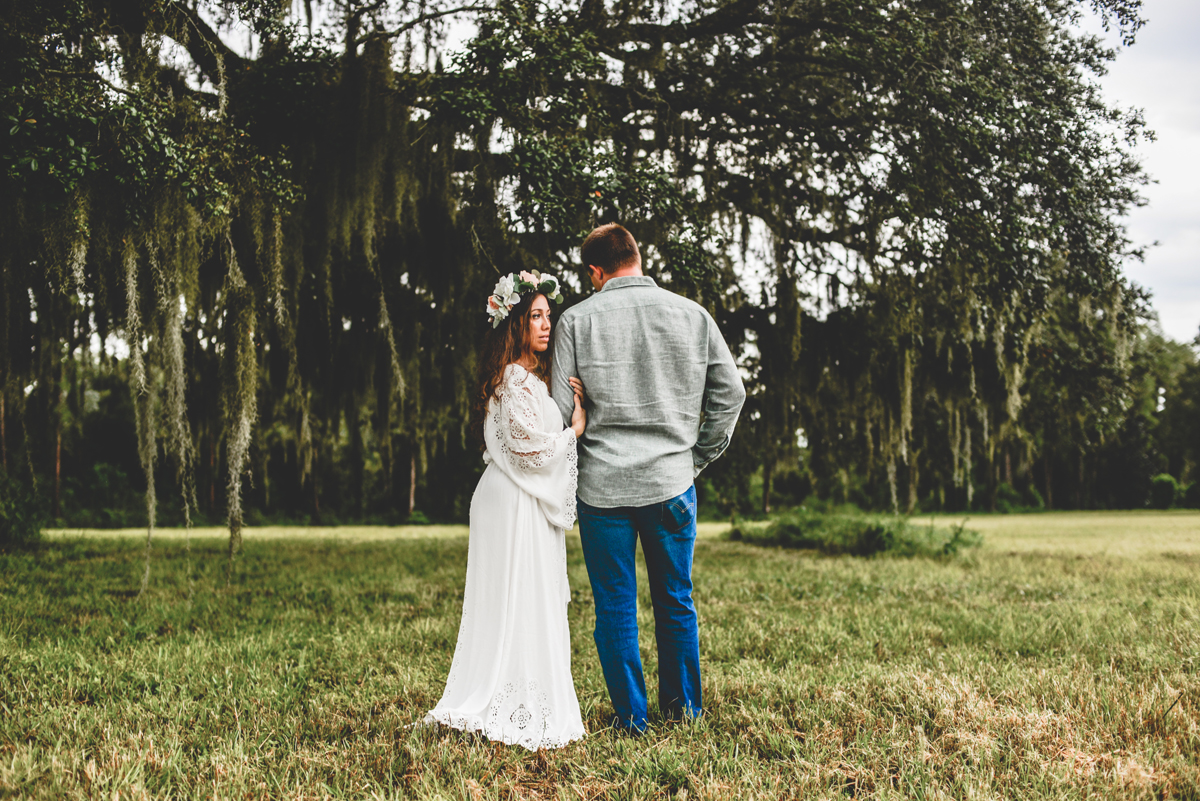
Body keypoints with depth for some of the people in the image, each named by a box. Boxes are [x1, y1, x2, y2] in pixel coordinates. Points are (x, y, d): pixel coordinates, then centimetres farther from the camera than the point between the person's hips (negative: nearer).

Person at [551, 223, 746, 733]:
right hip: (672, 482, 2)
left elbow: (561, 412, -4)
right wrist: (698, 456, 12)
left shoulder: (577, 320, -4)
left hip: (602, 485, -2)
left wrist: (566, 478, 9)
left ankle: (631, 717, 17)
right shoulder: (692, 315, 1)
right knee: (675, 602, 16)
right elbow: (730, 393, 3)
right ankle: (684, 708, 27)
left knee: (615, 608, 10)